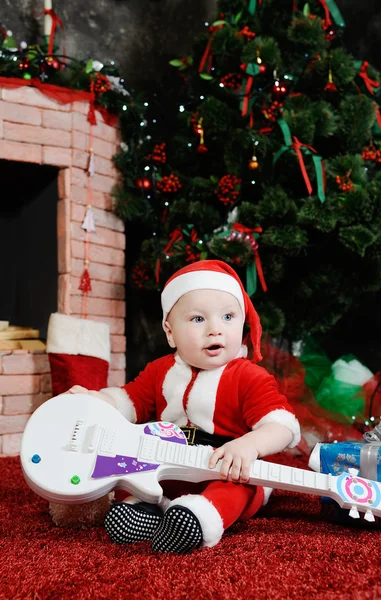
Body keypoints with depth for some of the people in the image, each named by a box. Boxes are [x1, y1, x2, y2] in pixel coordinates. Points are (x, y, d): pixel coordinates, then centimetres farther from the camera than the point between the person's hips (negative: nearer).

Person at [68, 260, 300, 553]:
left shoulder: (251, 378, -12)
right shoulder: (160, 371, 5)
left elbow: (283, 425, -20)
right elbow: (129, 401, 15)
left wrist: (249, 444, -42)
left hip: (230, 475, -5)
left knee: (236, 488, -35)